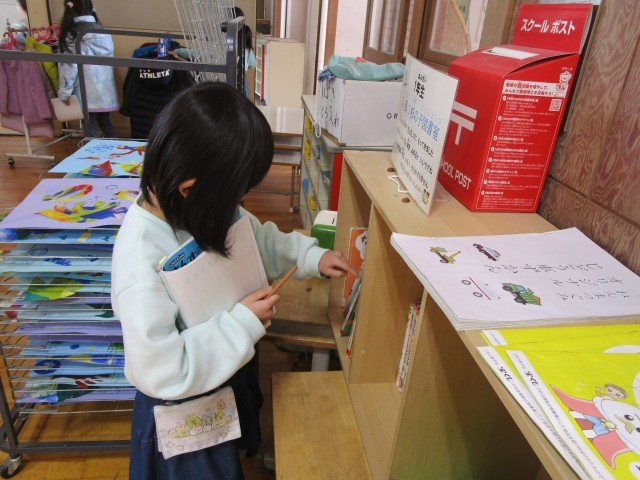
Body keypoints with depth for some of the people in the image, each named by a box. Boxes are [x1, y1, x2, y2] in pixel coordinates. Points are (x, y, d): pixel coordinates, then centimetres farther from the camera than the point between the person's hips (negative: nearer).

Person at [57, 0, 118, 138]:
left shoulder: (71, 34, -6)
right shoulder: (102, 30, 6)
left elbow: (69, 66, -7)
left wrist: (64, 92, -1)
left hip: (87, 91, -5)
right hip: (105, 88, 5)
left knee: (90, 125, 2)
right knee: (104, 121, 17)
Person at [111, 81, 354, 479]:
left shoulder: (195, 208, -15)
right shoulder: (142, 261, -38)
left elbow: (257, 239, 4)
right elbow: (161, 371, -32)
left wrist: (310, 256, -7)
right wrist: (244, 323, -30)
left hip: (229, 373, 6)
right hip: (186, 410, -6)